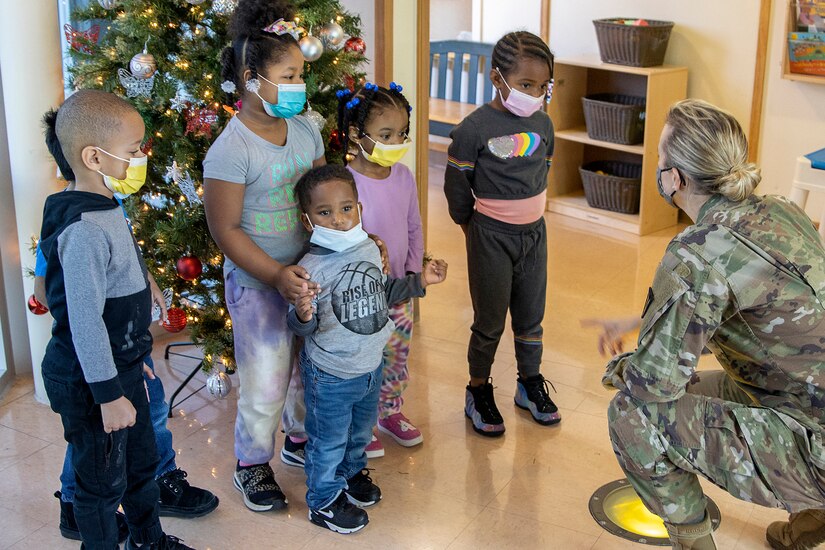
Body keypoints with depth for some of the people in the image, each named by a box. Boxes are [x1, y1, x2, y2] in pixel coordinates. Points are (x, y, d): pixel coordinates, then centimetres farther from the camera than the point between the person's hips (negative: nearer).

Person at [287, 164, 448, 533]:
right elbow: (303, 328, -22)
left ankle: (351, 472, 55)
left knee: (361, 429, 28)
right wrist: (303, 315, -44)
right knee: (329, 440, 13)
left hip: (371, 365, 7)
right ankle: (324, 500, 35)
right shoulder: (311, 267, -26)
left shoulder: (369, 249, -5)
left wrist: (419, 281, 3)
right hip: (330, 377, -6)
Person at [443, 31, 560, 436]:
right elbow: (456, 185, -8)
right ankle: (478, 392, 23)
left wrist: (529, 213, 14)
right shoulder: (474, 128, -17)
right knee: (489, 320, 6)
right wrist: (473, 227, 2)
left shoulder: (542, 124, 1)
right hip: (491, 236, -5)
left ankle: (530, 383, 34)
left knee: (531, 316, 16)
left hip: (534, 232, 5)